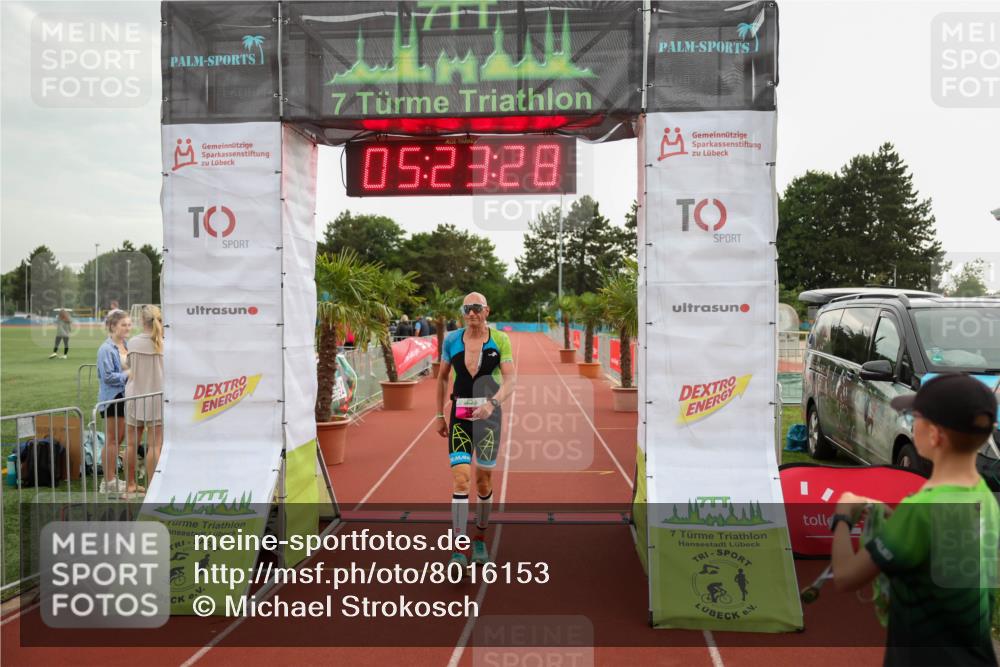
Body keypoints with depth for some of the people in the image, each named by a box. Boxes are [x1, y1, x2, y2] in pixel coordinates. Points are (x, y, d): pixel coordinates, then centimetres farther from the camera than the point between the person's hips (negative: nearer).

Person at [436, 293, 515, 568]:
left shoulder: (500, 340, -3)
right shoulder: (452, 340, 2)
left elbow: (510, 380, -10)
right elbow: (442, 377, 14)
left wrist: (493, 403, -28)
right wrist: (439, 415, 12)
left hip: (489, 414, 0)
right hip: (460, 416, 0)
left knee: (484, 481, 9)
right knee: (460, 479, -12)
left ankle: (480, 539, 30)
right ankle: (459, 549, -7)